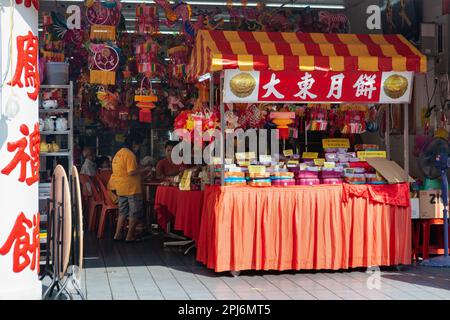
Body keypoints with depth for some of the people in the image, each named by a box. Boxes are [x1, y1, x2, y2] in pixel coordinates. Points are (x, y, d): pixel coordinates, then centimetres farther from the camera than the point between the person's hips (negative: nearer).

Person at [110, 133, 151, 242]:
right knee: (135, 213, 0)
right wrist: (145, 170, -10)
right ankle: (130, 236, 2)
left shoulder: (118, 153, 13)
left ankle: (118, 234, 18)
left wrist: (140, 168, 17)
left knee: (123, 212, 17)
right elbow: (131, 172, -23)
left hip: (120, 188, 9)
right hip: (131, 188, -9)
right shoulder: (130, 154, -16)